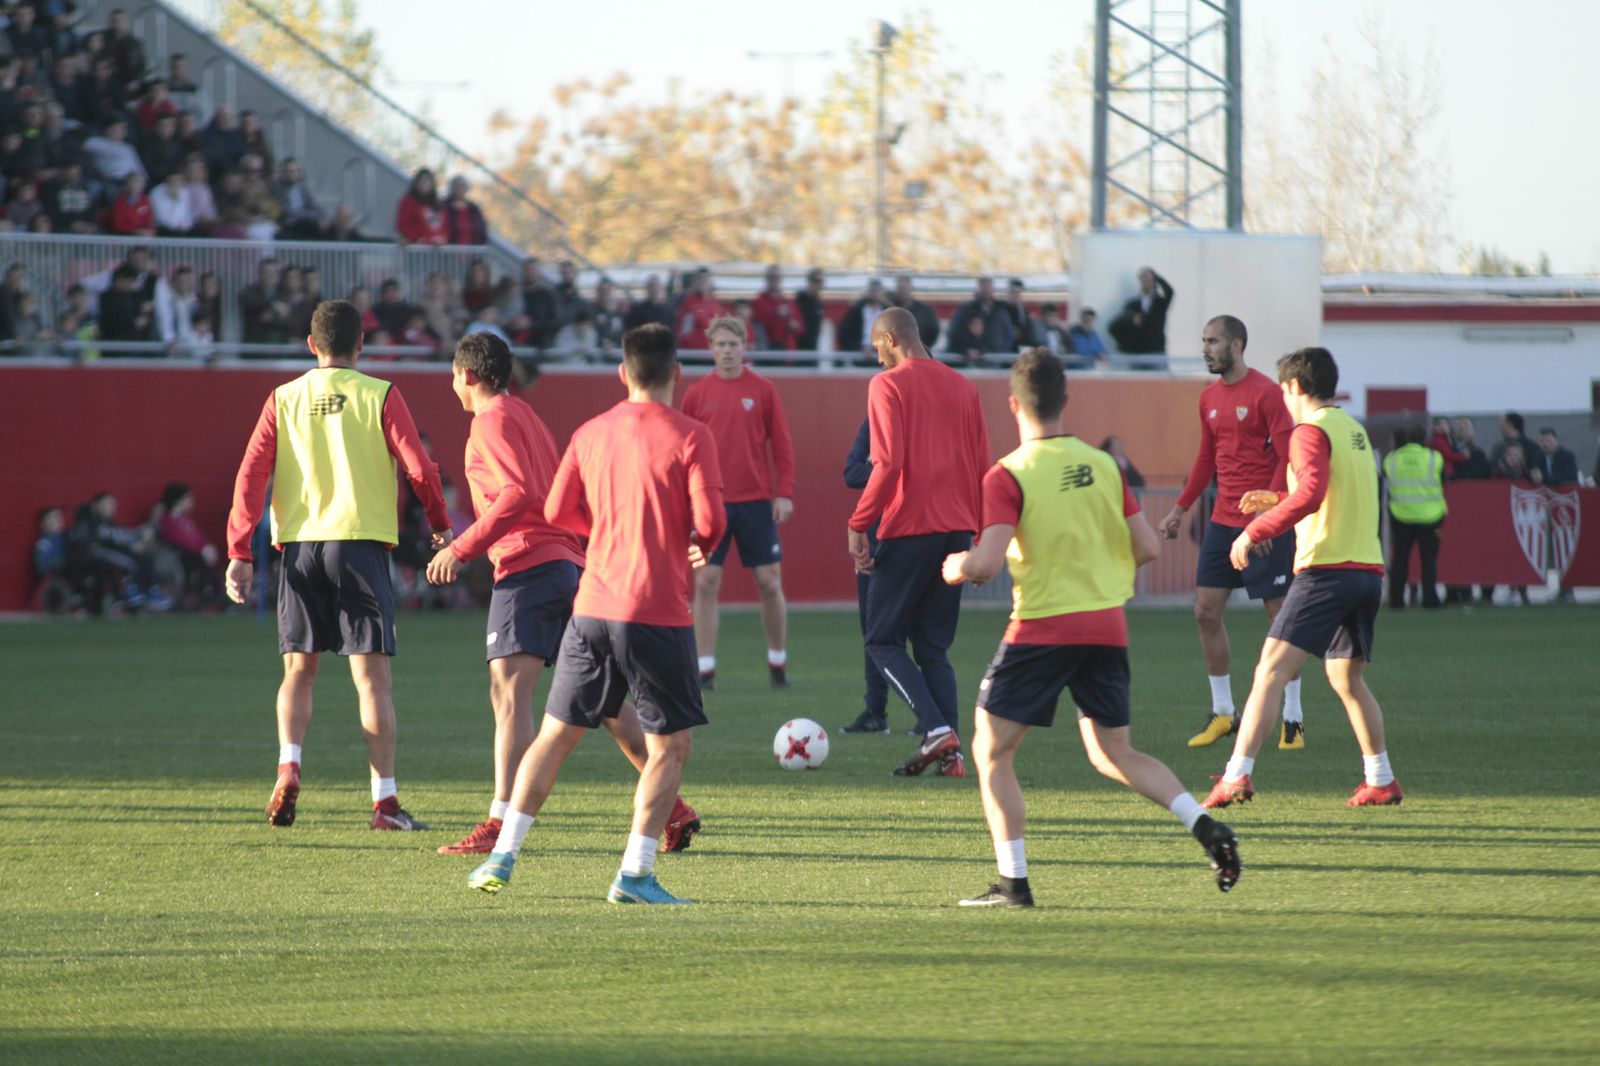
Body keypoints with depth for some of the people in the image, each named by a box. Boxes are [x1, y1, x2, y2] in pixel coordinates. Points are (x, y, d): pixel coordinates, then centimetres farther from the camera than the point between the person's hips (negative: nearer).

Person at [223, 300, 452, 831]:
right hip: (361, 542, -2)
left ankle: (289, 765, -9)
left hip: (299, 547, 2)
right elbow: (419, 469, -3)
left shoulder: (283, 400, 7)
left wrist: (240, 553, 1)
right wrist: (441, 526, 13)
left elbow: (251, 474, 1)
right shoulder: (379, 397, 0)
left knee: (299, 671, 14)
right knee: (372, 676, -1)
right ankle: (384, 799, -4)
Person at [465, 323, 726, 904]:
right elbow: (709, 522, -13)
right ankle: (635, 873, -4)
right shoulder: (690, 437, -7)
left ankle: (504, 855, 10)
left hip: (593, 609, 4)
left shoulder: (591, 434, 8)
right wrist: (696, 543, 10)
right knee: (671, 746, 6)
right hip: (658, 612, -4)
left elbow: (557, 512, 14)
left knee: (555, 735, 14)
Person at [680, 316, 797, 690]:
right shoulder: (697, 394, 4)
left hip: (756, 501, 0)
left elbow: (782, 445, 4)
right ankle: (705, 670, -2)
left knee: (770, 583, 2)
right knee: (706, 583, -6)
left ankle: (778, 664, 17)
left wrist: (785, 494, -3)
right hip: (710, 501, 0)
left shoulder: (762, 390, 2)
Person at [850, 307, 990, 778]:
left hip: (908, 528, -6)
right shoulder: (963, 386, 12)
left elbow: (887, 463, -17)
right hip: (957, 530, 6)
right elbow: (983, 466, 13)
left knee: (883, 640, 4)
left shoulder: (888, 385, -7)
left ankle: (937, 729, -15)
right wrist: (978, 533, 20)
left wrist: (858, 525, -11)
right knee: (934, 646, 13)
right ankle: (950, 753, 1)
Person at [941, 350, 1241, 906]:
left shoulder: (1009, 476, -11)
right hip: (1107, 626, 5)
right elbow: (1148, 548, 6)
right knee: (1114, 754, 18)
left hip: (1042, 627, -5)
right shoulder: (1102, 465, 5)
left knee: (991, 752, 7)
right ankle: (1206, 826, -1)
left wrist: (956, 566, 4)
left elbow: (986, 563, -19)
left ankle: (1013, 881, 1)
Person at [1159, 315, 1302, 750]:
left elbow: (1288, 457, -14)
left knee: (1280, 615, -3)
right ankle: (1222, 714, 14)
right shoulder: (1210, 398, 11)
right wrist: (1181, 508, 19)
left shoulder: (1265, 393, -11)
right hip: (1222, 520, 7)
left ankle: (1293, 719, 4)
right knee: (1206, 612, 4)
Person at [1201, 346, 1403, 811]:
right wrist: (1278, 501, 33)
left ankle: (1238, 776, -22)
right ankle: (1381, 780, 23)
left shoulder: (1311, 431, -7)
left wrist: (1256, 530, -20)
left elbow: (1312, 492, -23)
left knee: (1270, 670, -12)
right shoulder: (1354, 430, 19)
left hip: (1325, 568, -8)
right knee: (1347, 678, 21)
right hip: (1368, 569, 8)